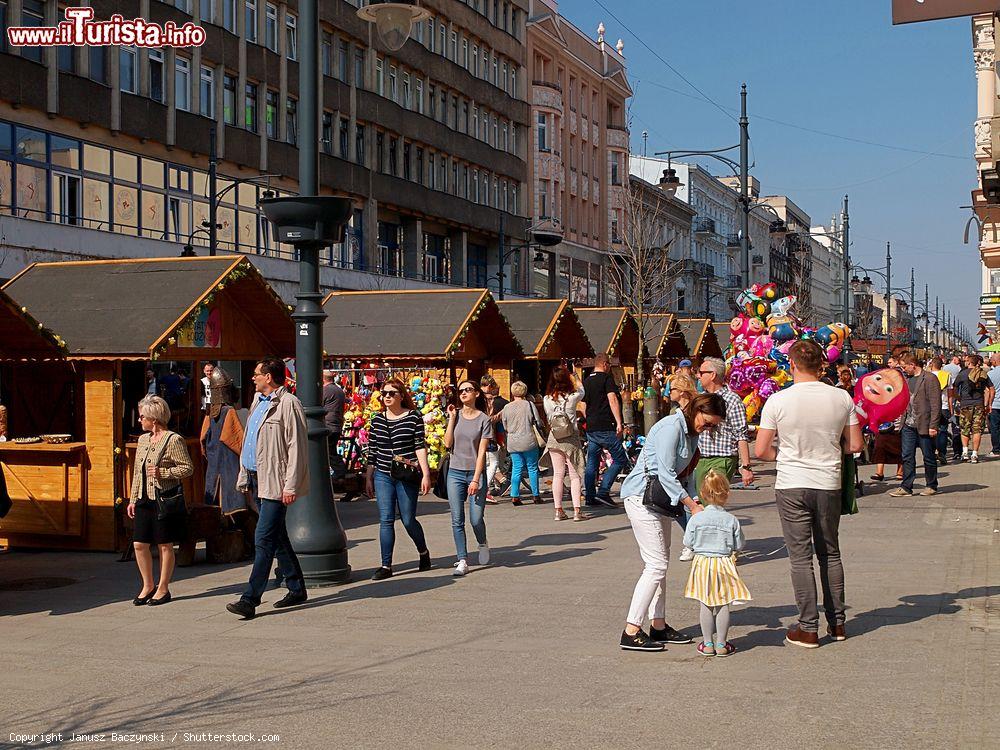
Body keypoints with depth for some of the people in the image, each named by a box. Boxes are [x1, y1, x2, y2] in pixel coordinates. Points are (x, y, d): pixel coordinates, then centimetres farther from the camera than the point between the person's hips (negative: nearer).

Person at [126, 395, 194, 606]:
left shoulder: (174, 440, -10)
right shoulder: (143, 439, 12)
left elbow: (188, 468, -10)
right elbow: (137, 472, 17)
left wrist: (162, 473, -21)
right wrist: (133, 499, 14)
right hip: (144, 500, 7)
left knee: (165, 545, 3)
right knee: (139, 544, 5)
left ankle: (163, 589, 13)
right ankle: (148, 586, 20)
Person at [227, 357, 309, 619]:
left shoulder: (288, 404, -12)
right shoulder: (258, 401, 17)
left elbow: (296, 448, -15)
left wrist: (291, 486, -19)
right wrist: (244, 476, 17)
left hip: (275, 483, -9)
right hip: (257, 479, 10)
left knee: (264, 539, -11)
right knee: (277, 538, 15)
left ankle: (250, 599, -11)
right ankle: (296, 589, 25)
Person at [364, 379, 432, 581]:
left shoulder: (414, 417, -3)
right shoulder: (377, 420, 8)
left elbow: (420, 447, -6)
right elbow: (372, 452, 13)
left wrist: (425, 474, -11)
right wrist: (368, 478, 13)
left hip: (407, 477, -3)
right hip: (382, 476, 3)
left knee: (408, 520, 3)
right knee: (386, 520, -1)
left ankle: (423, 552, 30)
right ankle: (386, 566, 4)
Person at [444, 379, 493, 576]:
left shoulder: (484, 420, -3)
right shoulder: (456, 415, 6)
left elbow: (481, 452, -7)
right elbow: (448, 443, -1)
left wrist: (476, 480, -12)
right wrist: (451, 419, -5)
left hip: (475, 473, -3)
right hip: (455, 473, 3)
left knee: (476, 519, -4)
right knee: (457, 521, -1)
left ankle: (483, 544, 27)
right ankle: (462, 561, 4)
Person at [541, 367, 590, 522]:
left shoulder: (547, 400, -5)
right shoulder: (572, 397, -11)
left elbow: (548, 420, 7)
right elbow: (581, 390, 12)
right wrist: (574, 377, 30)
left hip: (554, 440, 3)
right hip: (571, 440, -3)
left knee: (558, 474, 8)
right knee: (575, 475, 2)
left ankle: (559, 511, 9)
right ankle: (577, 511, -1)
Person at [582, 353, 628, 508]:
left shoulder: (586, 381, 15)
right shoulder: (607, 378, -6)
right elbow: (612, 399, -17)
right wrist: (619, 422, -20)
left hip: (591, 429, 7)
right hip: (607, 428, -7)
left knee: (592, 464, 10)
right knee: (620, 460, -1)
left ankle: (590, 497, 10)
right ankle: (603, 492, -10)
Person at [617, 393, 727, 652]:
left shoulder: (691, 433, 12)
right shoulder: (671, 427, -18)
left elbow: (683, 473, 15)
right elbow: (665, 473, -22)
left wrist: (696, 500, 0)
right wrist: (692, 506, -22)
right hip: (642, 497, -10)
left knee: (659, 563, 12)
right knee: (656, 565, -11)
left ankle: (659, 626, 18)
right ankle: (631, 632, -9)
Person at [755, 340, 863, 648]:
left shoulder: (778, 401, -11)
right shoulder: (842, 398, -4)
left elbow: (761, 450, -8)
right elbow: (855, 445, 2)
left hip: (792, 486, -3)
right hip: (829, 484, 3)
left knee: (801, 556, 3)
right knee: (830, 553, 17)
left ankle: (808, 628, 4)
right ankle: (837, 622, 23)